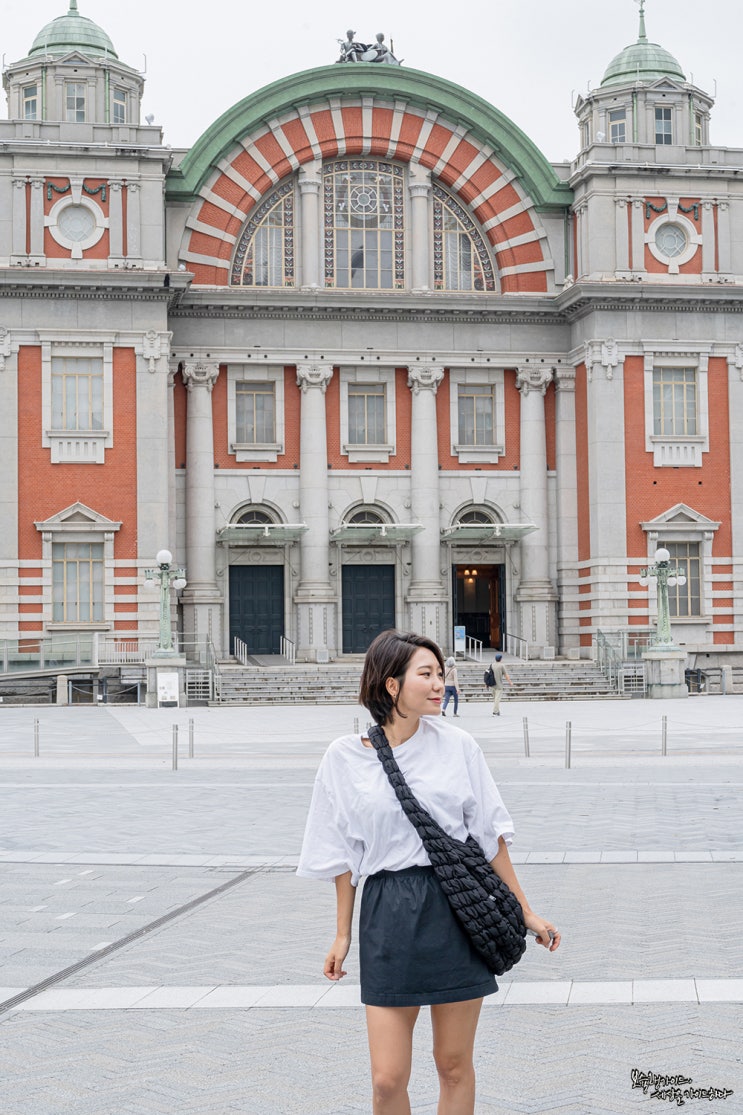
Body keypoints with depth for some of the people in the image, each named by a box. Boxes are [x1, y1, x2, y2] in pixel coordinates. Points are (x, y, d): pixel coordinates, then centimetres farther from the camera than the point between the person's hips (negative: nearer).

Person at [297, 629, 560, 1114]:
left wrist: (526, 912, 7)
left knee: (455, 1065, 8)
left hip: (459, 911, 1)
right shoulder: (346, 757, -1)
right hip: (389, 914, -1)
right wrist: (343, 935, 9)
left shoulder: (456, 744, 0)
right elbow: (343, 855, 6)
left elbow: (491, 835, 6)